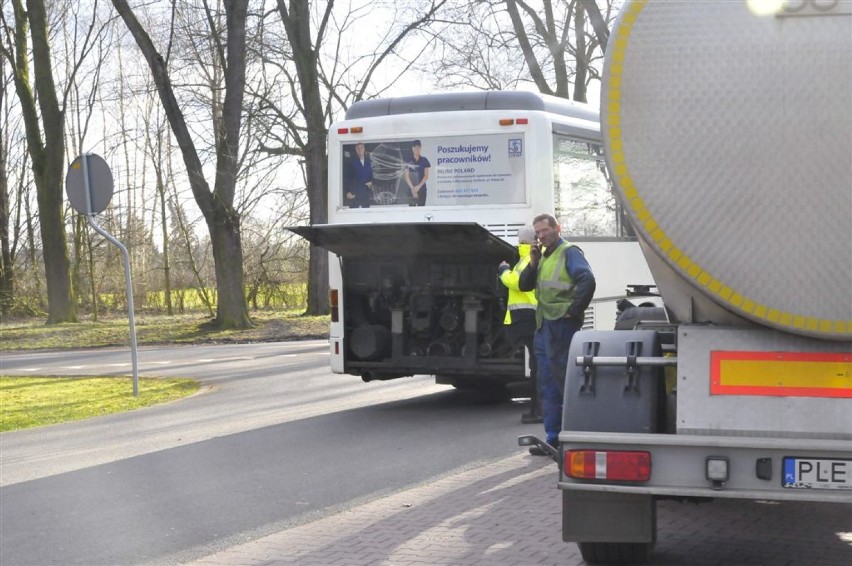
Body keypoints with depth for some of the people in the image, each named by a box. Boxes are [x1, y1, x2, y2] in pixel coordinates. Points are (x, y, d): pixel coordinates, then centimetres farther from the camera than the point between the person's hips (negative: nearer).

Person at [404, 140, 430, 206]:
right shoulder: (409, 161, 3)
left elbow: (426, 176, 0)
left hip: (422, 189, 0)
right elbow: (407, 176, 0)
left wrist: (419, 186, -11)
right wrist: (412, 188, -12)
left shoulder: (424, 161, 3)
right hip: (411, 189, 0)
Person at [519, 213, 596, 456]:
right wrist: (533, 262, 2)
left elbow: (587, 281, -21)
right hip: (544, 325, 9)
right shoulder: (543, 257, 19)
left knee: (561, 379, -9)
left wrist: (574, 311, -18)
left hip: (562, 324, -9)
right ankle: (553, 438, 16)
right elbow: (524, 285, 16)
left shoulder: (569, 253, -7)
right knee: (547, 384, 10)